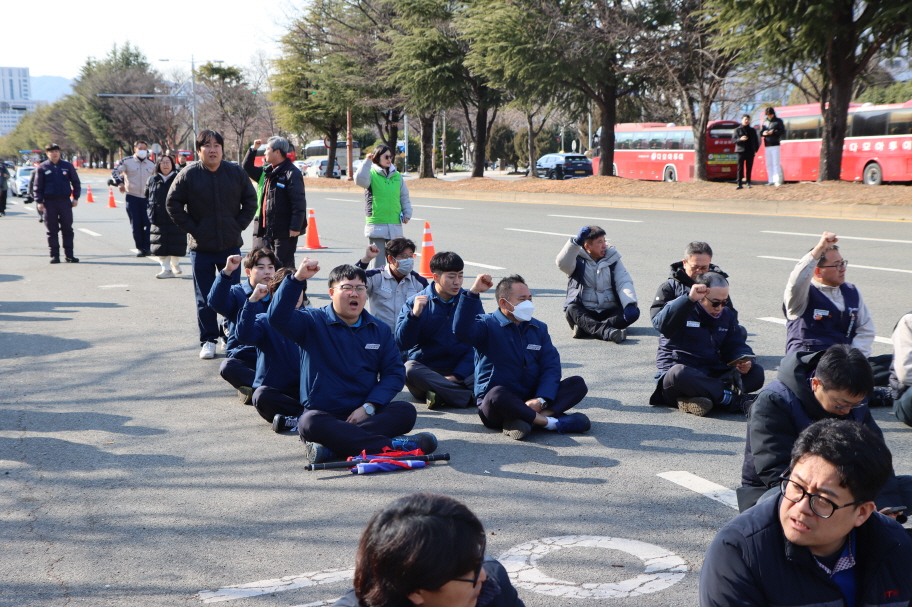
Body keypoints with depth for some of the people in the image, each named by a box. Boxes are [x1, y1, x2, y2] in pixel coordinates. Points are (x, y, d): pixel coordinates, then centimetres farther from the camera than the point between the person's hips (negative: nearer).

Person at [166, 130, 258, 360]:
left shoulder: (236, 173, 1)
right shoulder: (188, 175, -5)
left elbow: (250, 200, 9)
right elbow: (173, 203, 0)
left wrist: (239, 225, 0)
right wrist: (191, 228, -6)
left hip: (231, 244, 1)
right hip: (201, 247, -1)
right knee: (205, 298, 4)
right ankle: (208, 340, 13)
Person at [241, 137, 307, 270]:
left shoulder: (292, 173, -12)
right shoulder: (266, 171, 14)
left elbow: (299, 203, -16)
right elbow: (247, 168, 28)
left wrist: (295, 227, -21)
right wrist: (253, 149, 14)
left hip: (284, 231, -8)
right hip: (264, 229, 9)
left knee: (283, 268, -4)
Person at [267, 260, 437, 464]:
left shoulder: (380, 330, 12)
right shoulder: (313, 322, 2)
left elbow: (395, 372, 6)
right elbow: (278, 318, -16)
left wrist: (368, 406, -10)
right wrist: (297, 279, -26)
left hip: (365, 413, 3)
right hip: (323, 413, -3)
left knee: (406, 412, -24)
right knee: (310, 422, -37)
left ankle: (331, 448, -36)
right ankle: (392, 445, -35)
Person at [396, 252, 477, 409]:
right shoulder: (415, 303, 2)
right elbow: (401, 345, -6)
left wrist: (456, 376, -11)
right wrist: (414, 314, -21)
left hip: (461, 371, 1)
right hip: (426, 370, -1)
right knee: (409, 369, -35)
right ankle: (471, 398, -36)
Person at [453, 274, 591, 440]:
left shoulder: (539, 328, 14)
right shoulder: (487, 325, -1)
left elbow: (551, 366, 3)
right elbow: (462, 330, -24)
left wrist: (540, 400, -14)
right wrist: (474, 292, -30)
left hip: (531, 401, 5)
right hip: (497, 407, -5)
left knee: (578, 383, -13)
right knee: (497, 394, -39)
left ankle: (523, 419, -32)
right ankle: (551, 422, -27)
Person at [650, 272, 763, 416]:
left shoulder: (726, 315, 15)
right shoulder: (682, 311, -6)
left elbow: (735, 345, 15)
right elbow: (661, 324, -27)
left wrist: (744, 361, -9)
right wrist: (689, 299, -33)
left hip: (712, 375, 6)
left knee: (757, 372, -15)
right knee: (680, 373, -42)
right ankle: (736, 401, -36)